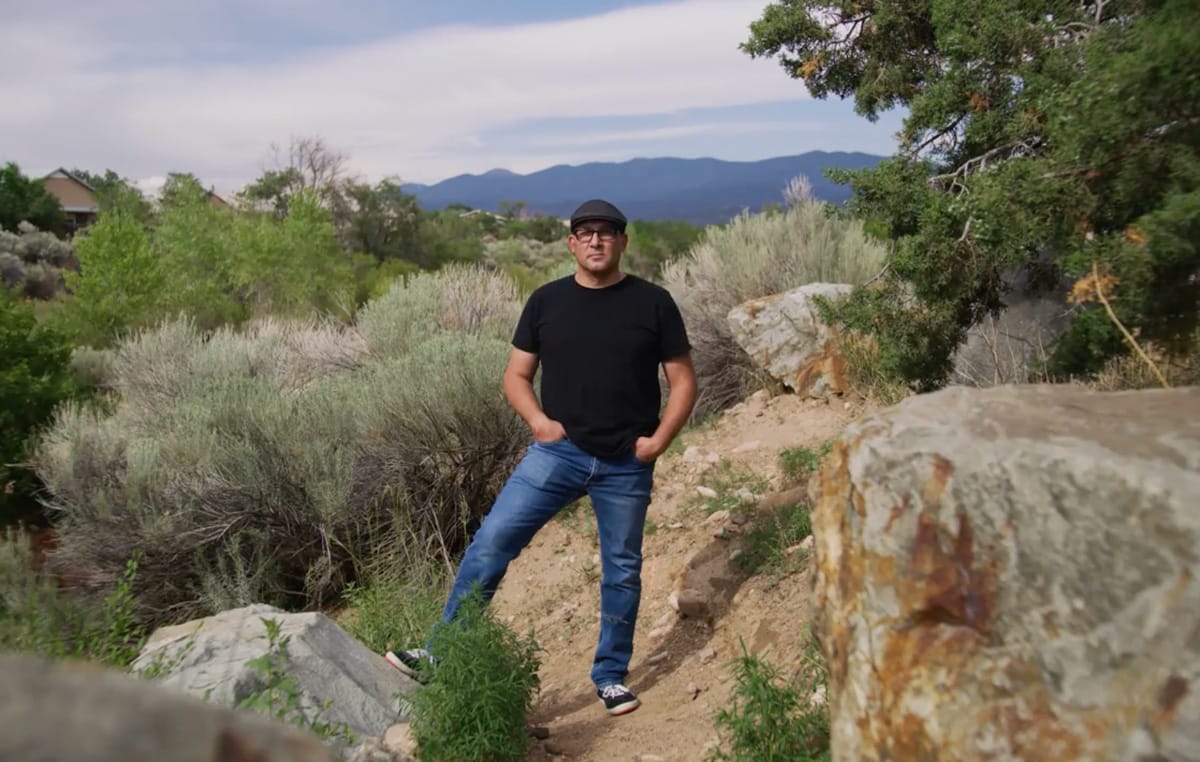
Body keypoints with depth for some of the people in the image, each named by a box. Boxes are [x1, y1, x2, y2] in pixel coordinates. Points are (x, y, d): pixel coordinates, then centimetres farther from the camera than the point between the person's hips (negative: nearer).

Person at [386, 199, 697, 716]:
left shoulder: (652, 302, -1)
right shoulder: (546, 301, 3)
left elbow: (683, 380, 3)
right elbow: (516, 376, 8)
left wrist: (660, 438, -9)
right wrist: (539, 421, -9)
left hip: (627, 464, 0)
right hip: (558, 451, 1)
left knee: (622, 570, 10)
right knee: (491, 541, -10)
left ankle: (610, 676, 28)